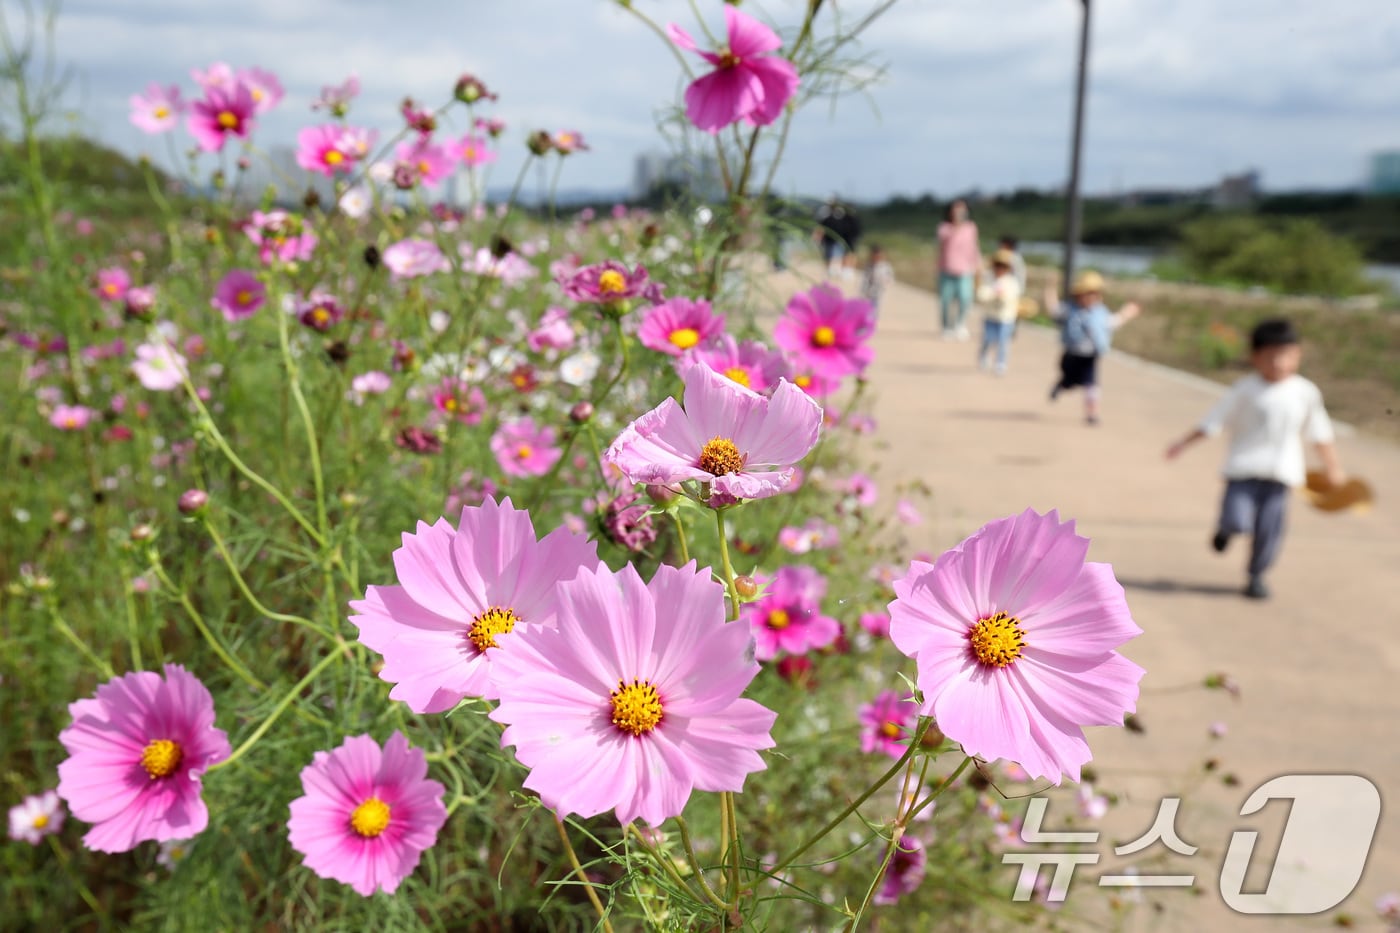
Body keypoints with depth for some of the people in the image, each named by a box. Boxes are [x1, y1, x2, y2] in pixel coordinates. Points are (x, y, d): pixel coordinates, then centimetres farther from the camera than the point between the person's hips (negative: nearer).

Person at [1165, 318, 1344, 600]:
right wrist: (1183, 444, -5)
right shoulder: (1245, 390, -4)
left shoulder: (1306, 393, 3)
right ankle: (1226, 529, 25)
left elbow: (1320, 434, 13)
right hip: (1243, 469, -2)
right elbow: (1214, 421, -2)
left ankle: (1256, 577, 20)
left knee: (1269, 530, -2)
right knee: (1238, 521, -13)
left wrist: (1333, 468, 15)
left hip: (1280, 473, 2)